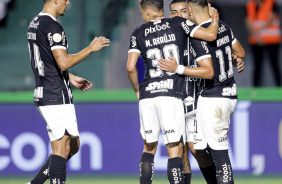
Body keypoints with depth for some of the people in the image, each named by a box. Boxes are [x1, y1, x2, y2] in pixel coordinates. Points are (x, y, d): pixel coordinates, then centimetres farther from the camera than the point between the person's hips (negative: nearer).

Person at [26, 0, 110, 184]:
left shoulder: (35, 24, 16)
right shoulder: (53, 27, -16)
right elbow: (63, 63, -24)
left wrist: (71, 78, 25)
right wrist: (91, 48, -14)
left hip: (43, 93, 10)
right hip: (57, 98, -10)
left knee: (72, 146, 15)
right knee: (60, 149, -7)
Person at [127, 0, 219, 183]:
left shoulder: (139, 34, 9)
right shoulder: (178, 24, 3)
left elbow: (130, 67, 0)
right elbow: (210, 35, -4)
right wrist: (215, 18, 16)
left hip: (147, 94, 3)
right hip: (171, 94, -3)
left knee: (149, 147, 16)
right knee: (175, 150, -2)